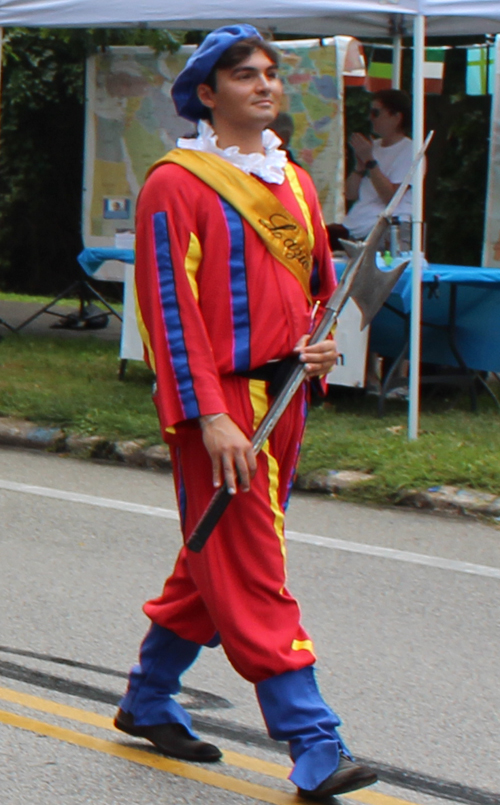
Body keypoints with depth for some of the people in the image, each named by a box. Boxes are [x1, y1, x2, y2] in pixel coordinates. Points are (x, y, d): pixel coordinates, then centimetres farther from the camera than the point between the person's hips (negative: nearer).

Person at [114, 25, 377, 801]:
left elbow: (321, 283, 25)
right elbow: (172, 306, -13)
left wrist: (323, 344, 3)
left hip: (282, 398, 8)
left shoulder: (293, 183, 14)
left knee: (216, 563, 16)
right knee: (252, 574, -8)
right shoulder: (177, 183, -9)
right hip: (219, 401, -8)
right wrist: (210, 417, -20)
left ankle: (148, 701, 33)